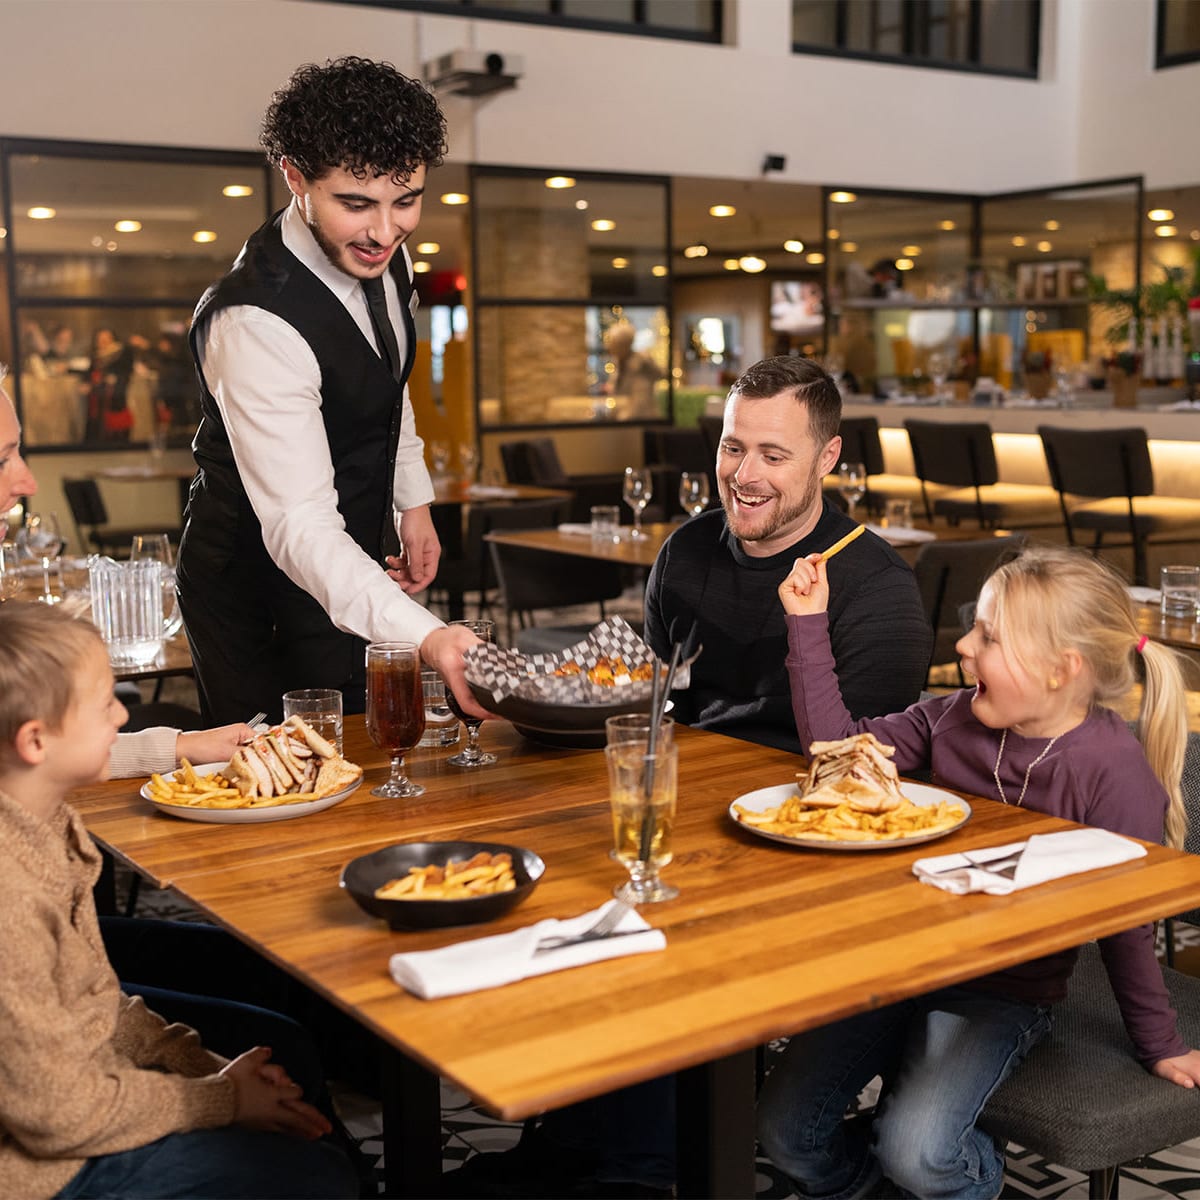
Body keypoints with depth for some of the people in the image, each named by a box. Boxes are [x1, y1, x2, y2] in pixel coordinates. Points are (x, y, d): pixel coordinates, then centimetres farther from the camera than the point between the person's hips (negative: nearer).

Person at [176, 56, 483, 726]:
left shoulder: (378, 251, -7)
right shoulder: (254, 322, -33)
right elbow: (300, 527, -40)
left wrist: (413, 500, 11)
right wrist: (426, 637, -52)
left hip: (359, 569, 8)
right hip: (259, 595, -7)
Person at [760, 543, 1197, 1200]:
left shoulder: (1115, 768, -18)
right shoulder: (955, 717, -4)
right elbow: (835, 745, 1)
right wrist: (809, 625, -4)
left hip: (1003, 993, -4)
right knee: (783, 1127, -2)